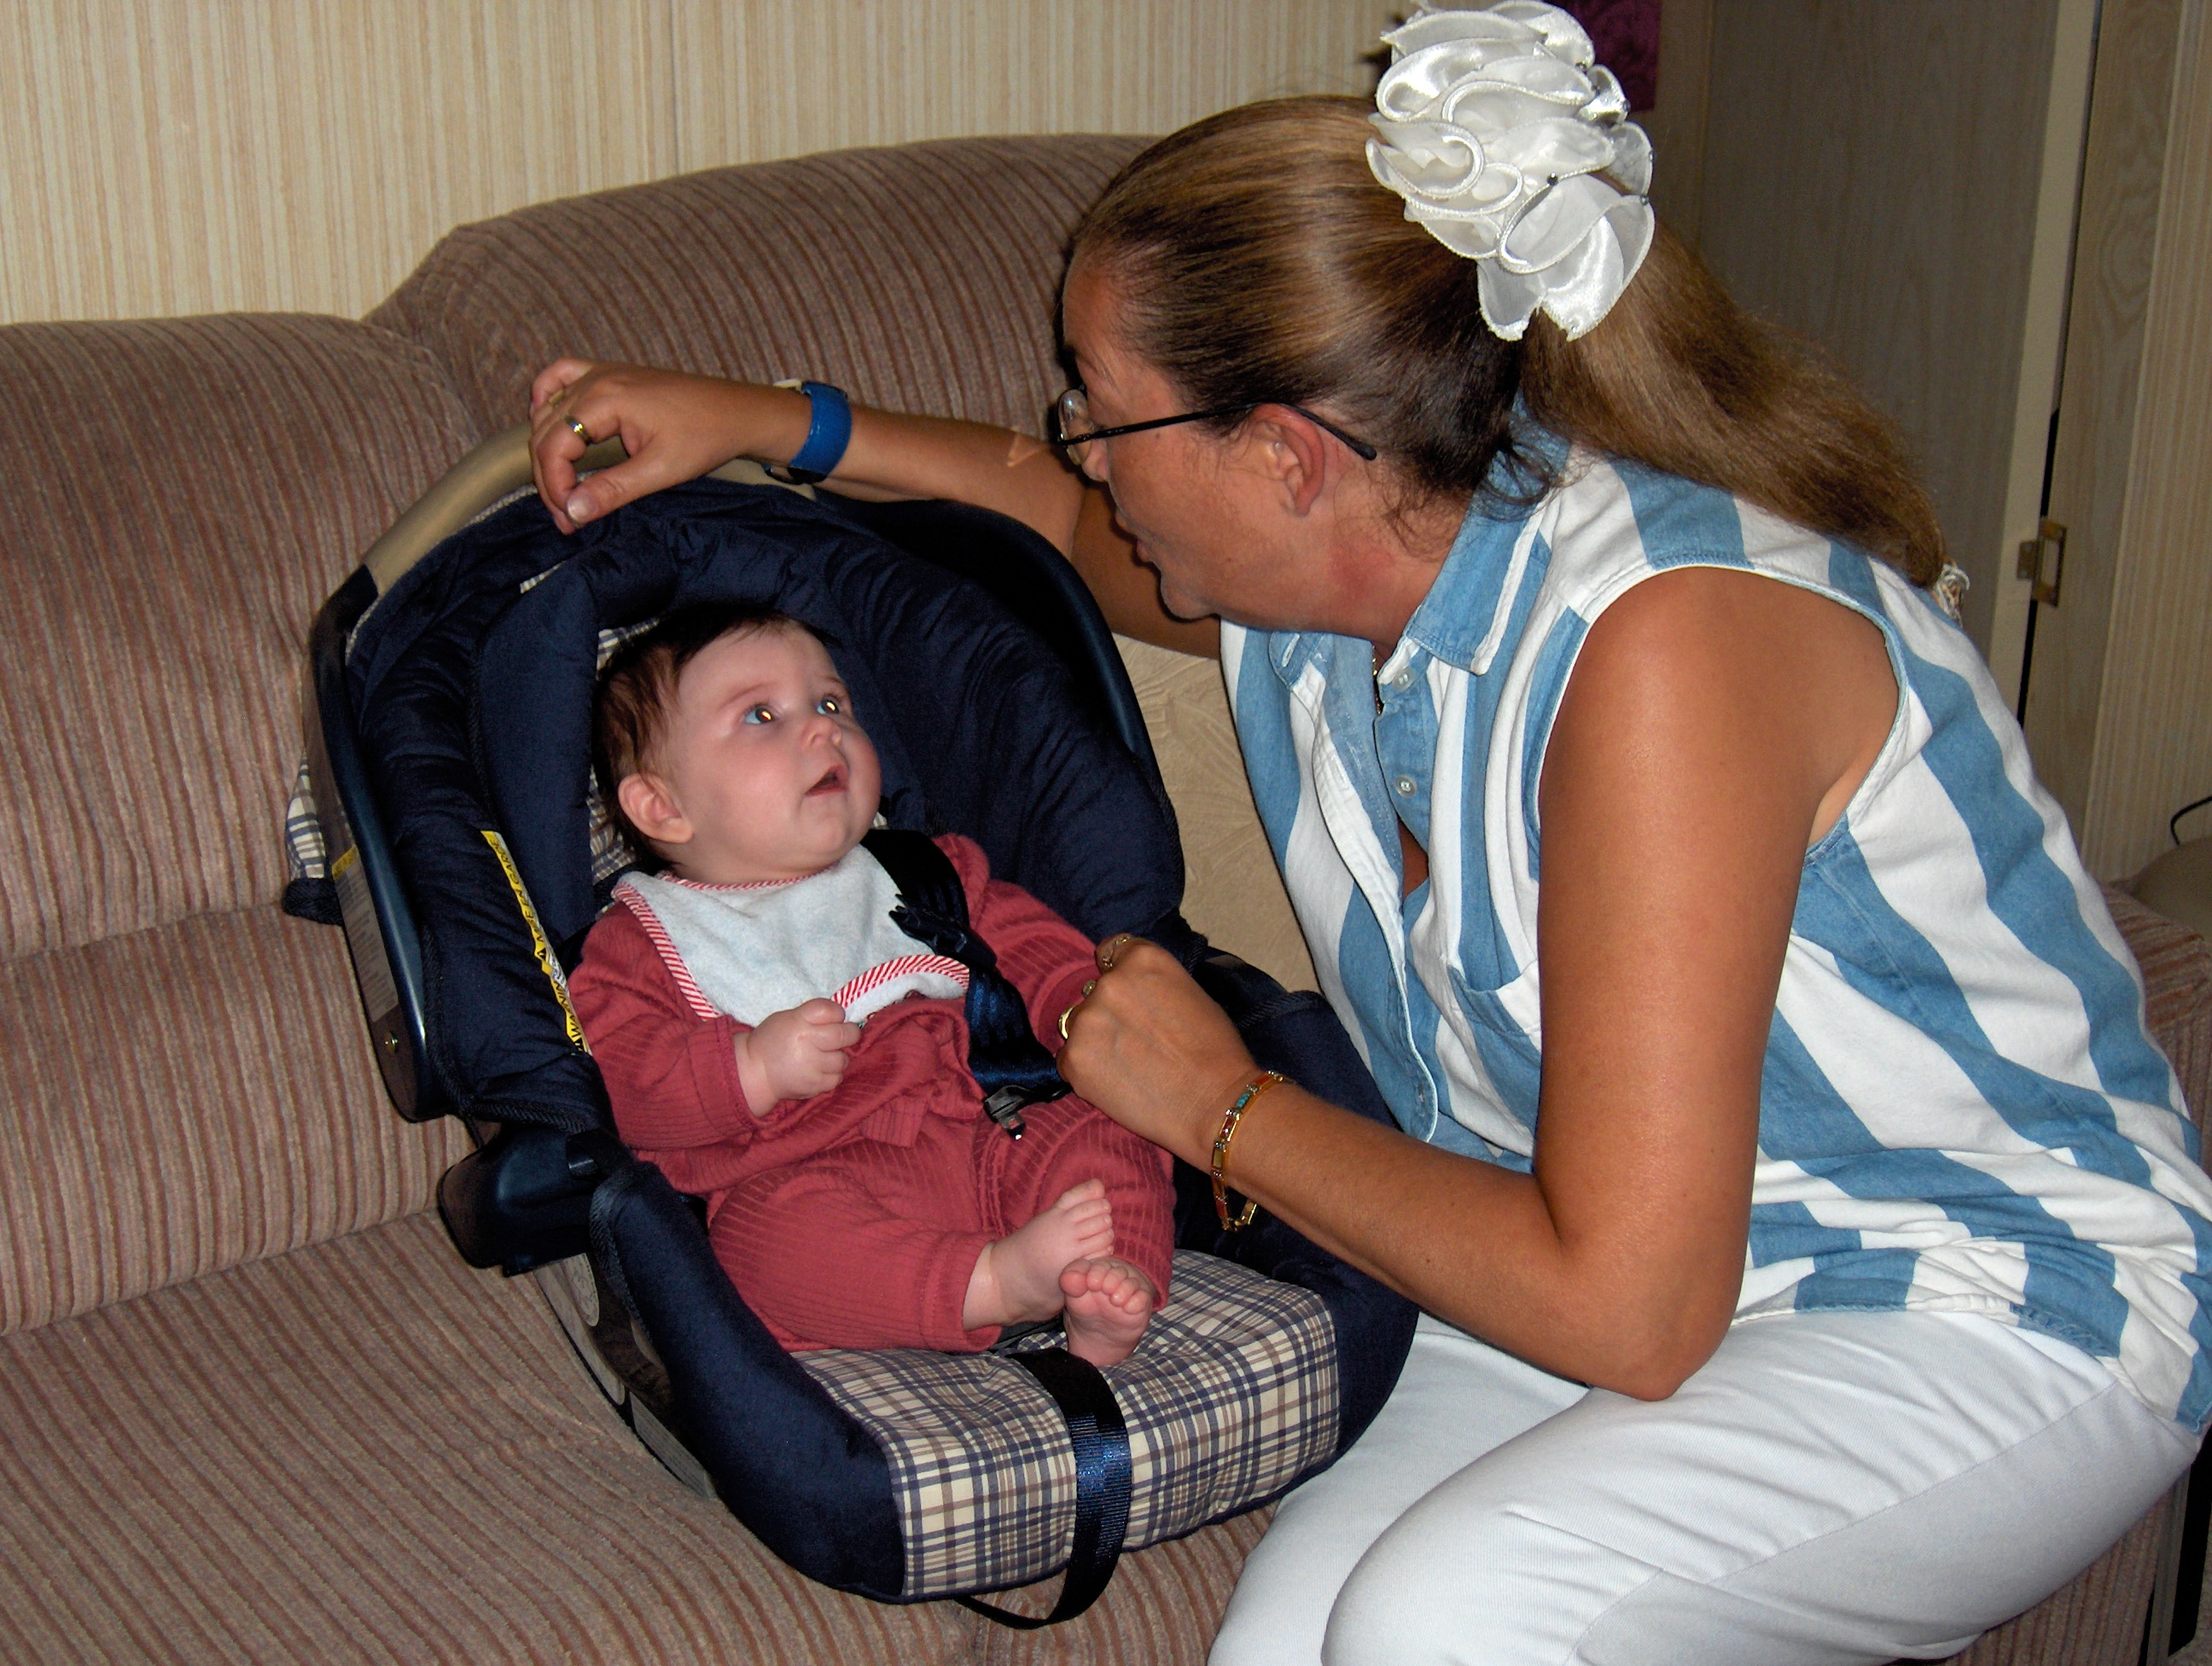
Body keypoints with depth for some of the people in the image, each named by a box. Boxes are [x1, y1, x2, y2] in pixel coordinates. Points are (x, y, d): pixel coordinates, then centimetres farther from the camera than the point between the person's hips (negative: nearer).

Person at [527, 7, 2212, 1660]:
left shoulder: (1661, 634, -30)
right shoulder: (1336, 555, -5)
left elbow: (1623, 1311, -30)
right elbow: (1078, 525, 23)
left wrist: (1226, 1109, -17)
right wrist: (773, 425, 13)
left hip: (2000, 1314, -6)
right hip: (1659, 1267, 6)